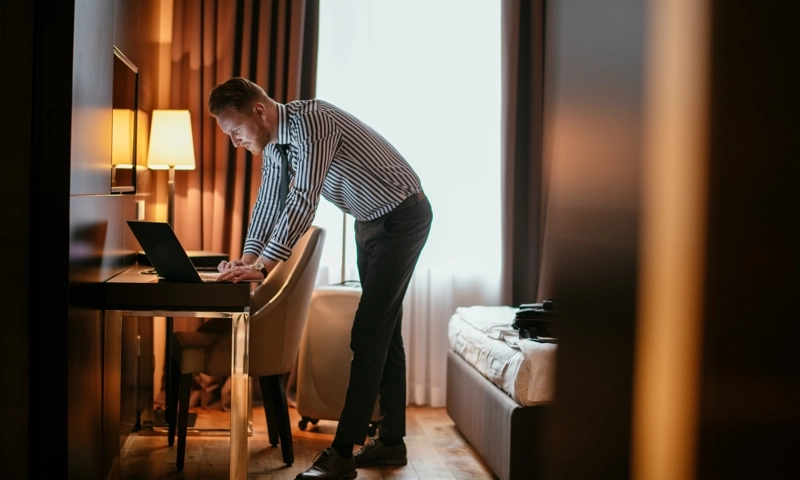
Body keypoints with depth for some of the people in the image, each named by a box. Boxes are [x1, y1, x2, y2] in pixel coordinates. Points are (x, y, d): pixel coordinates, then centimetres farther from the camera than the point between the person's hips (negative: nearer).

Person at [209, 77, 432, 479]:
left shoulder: (311, 121, -28)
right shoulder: (272, 147, 2)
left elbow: (303, 200, -33)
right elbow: (268, 203, 8)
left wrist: (264, 266, -35)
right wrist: (246, 260, -5)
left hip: (403, 217, -10)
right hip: (370, 221, 10)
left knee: (368, 334, -12)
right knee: (382, 329, 11)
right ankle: (391, 442, 19)